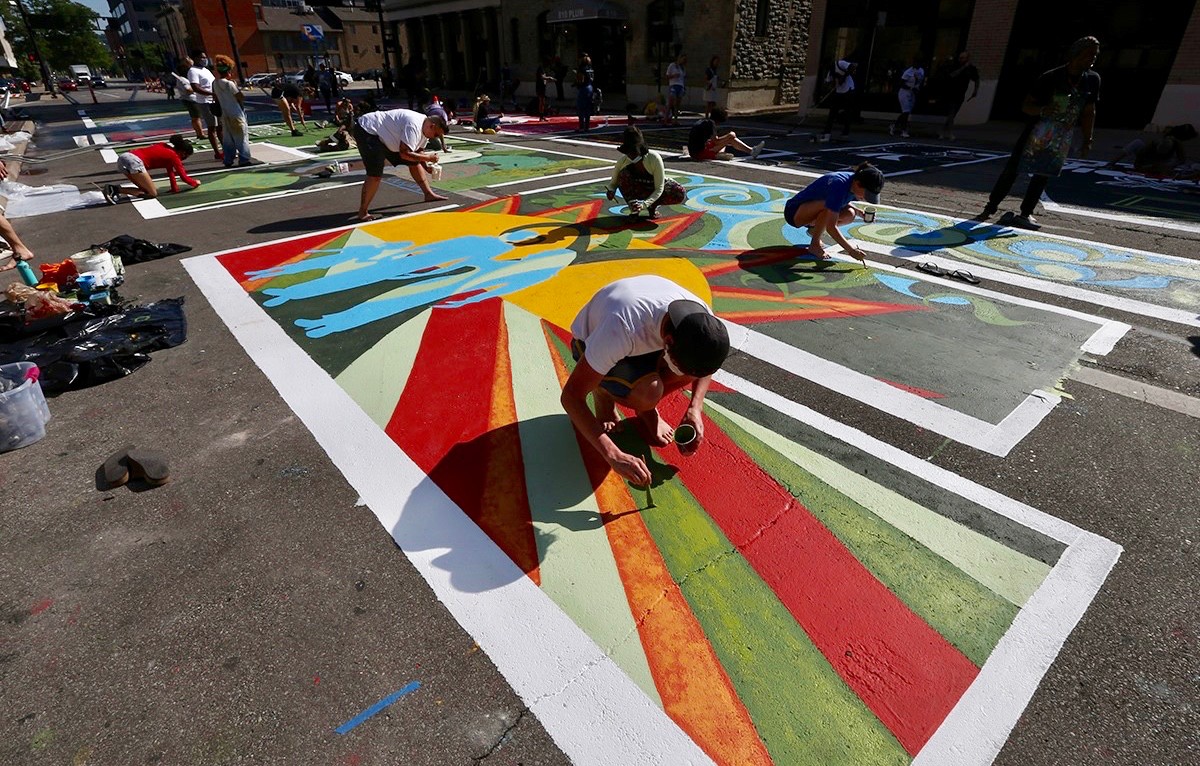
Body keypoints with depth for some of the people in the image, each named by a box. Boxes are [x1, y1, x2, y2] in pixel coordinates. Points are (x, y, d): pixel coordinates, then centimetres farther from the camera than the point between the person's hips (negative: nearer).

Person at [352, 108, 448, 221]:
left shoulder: (425, 129, 1)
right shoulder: (414, 125, -30)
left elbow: (417, 152, 12)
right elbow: (404, 154, -33)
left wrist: (427, 166, -3)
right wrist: (427, 157, -24)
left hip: (385, 136, 10)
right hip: (367, 131, -10)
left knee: (413, 163, 11)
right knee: (375, 174, -20)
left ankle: (429, 194, 23)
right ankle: (363, 212, -11)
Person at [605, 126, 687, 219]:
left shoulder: (654, 158, -29)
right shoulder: (623, 160, -21)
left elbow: (659, 189, -29)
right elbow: (613, 182, -10)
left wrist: (644, 204, -43)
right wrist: (610, 191, -35)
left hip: (654, 192, -1)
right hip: (637, 191, 1)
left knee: (680, 195, -30)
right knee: (623, 174, -31)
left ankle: (653, 206, -3)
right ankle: (634, 208, -11)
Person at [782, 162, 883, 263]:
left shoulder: (854, 180, -7)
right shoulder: (839, 186, -31)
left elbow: (844, 202, 15)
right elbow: (831, 227, -36)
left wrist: (859, 212, -5)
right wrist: (851, 250, -36)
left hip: (812, 212, 8)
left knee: (849, 214, -11)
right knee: (829, 206, -34)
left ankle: (814, 230, 9)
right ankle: (814, 245, -16)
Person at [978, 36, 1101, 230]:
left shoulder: (1092, 80, -1)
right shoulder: (1051, 77, -15)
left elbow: (1089, 112, 7)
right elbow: (1026, 106, -13)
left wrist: (1087, 140, 5)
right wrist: (1043, 109, -35)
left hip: (1062, 137, 4)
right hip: (1037, 131, -4)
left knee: (1043, 175, 3)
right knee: (1012, 169, -6)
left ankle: (1026, 213, 11)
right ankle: (991, 207, 4)